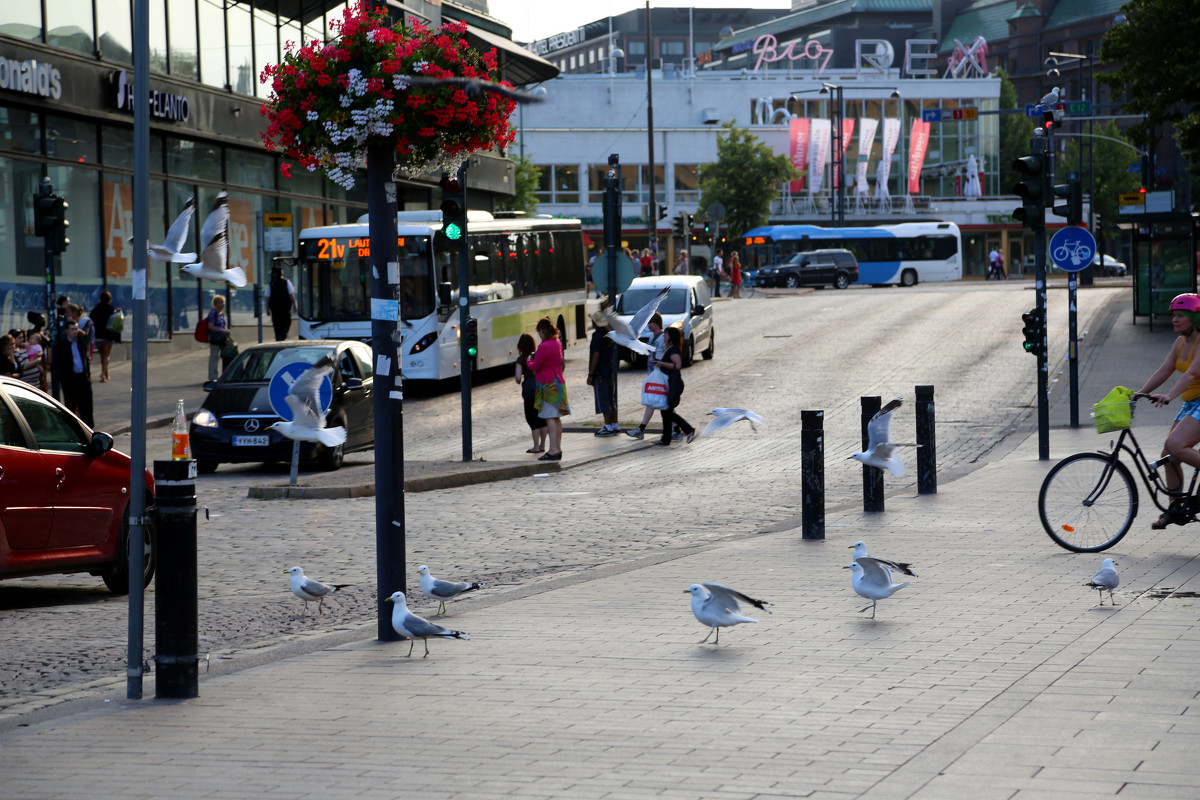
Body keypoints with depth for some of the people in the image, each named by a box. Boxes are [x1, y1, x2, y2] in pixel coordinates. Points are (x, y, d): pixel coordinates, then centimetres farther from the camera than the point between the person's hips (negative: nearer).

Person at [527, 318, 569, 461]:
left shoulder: (544, 347, -19)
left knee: (550, 418, -8)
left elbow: (535, 366, -13)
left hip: (548, 385, -9)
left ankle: (553, 450, -10)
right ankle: (558, 449, 15)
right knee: (556, 418, 12)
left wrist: (529, 362, 9)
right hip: (559, 383, 9)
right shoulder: (557, 343, 9)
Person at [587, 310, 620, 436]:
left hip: (600, 373, -8)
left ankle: (608, 427, -5)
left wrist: (590, 375, -14)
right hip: (611, 372, 8)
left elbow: (596, 356, -18)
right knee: (611, 399, 14)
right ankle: (615, 425, 18)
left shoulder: (598, 336, -15)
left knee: (603, 400, -4)